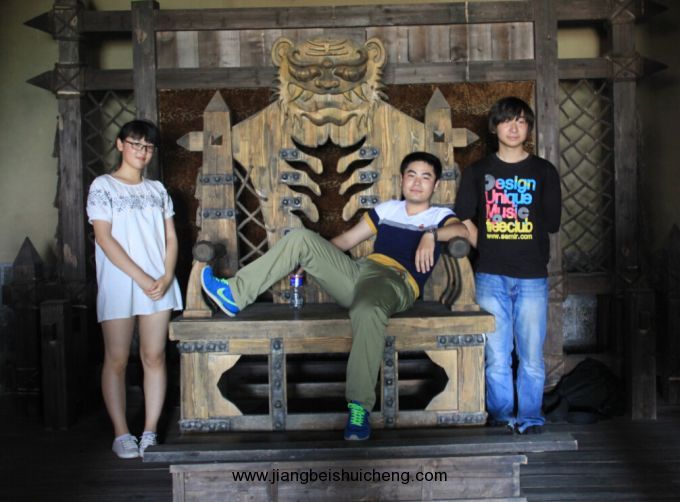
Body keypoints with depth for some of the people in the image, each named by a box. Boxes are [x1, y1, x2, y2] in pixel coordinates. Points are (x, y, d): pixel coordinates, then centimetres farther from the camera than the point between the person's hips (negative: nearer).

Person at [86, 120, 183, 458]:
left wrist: (166, 277, -6)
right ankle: (121, 434, 12)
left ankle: (150, 433, 11)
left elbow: (171, 237, 11)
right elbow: (104, 238, -9)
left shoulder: (157, 189, 13)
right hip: (119, 286, -3)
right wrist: (142, 278, -14)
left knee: (154, 357, 3)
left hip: (158, 285, 4)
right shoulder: (103, 186, 0)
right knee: (117, 360, 2)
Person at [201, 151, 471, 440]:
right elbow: (346, 239, 30)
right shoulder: (387, 209, 29)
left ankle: (359, 408, -38)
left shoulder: (440, 216, 16)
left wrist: (431, 234, -24)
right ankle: (236, 294, -7)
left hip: (396, 283, -5)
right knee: (301, 238, -6)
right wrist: (315, 257, 20)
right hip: (357, 272, 6)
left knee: (367, 310, -41)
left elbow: (463, 230, -7)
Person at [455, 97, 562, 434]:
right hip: (491, 276, 0)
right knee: (496, 356, 4)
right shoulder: (477, 171, 9)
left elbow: (551, 224, 8)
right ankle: (500, 416, 17)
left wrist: (527, 251, 2)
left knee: (531, 355, 1)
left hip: (532, 276, 0)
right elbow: (464, 220, 7)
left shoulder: (544, 172, 8)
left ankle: (529, 417, 15)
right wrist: (490, 250, 0)